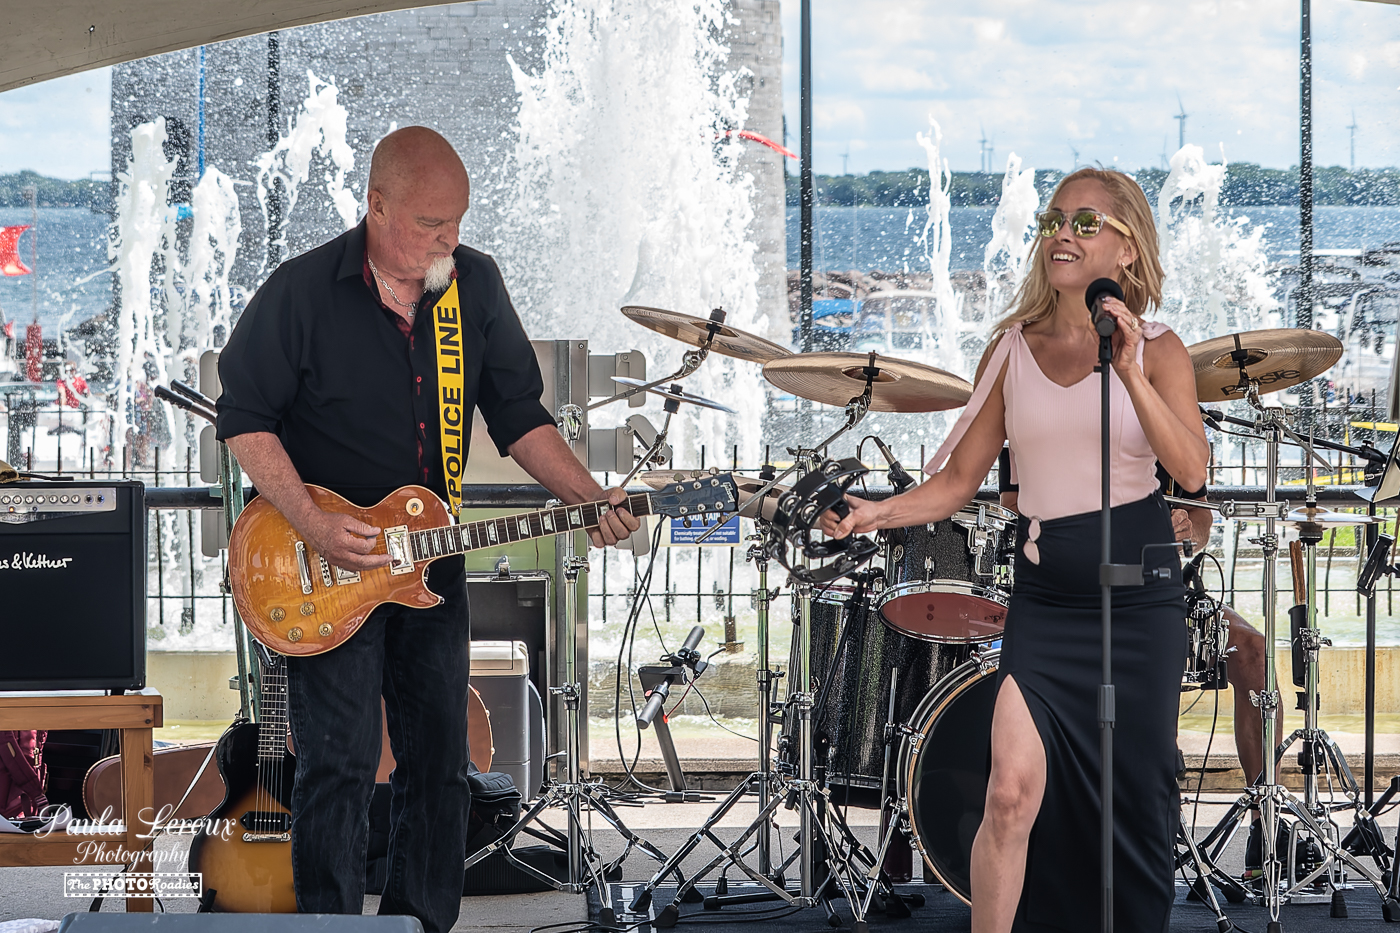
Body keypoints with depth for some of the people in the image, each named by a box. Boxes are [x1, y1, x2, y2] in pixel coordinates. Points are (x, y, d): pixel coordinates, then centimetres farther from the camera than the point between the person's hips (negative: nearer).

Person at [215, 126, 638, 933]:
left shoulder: (476, 284, 2)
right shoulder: (304, 291, -12)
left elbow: (517, 412, 7)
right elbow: (245, 414, -8)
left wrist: (588, 496, -8)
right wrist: (313, 526, -18)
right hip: (326, 565, -5)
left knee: (439, 762, 8)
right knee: (341, 762, -10)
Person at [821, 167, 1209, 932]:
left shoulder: (1156, 351, -1)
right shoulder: (1014, 351, 5)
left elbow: (1191, 471, -15)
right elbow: (959, 479, 6)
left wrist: (1128, 372, -22)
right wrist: (877, 513, -11)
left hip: (1139, 589, -1)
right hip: (1044, 591, 1)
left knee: (1136, 796, 6)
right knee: (1013, 789, -14)